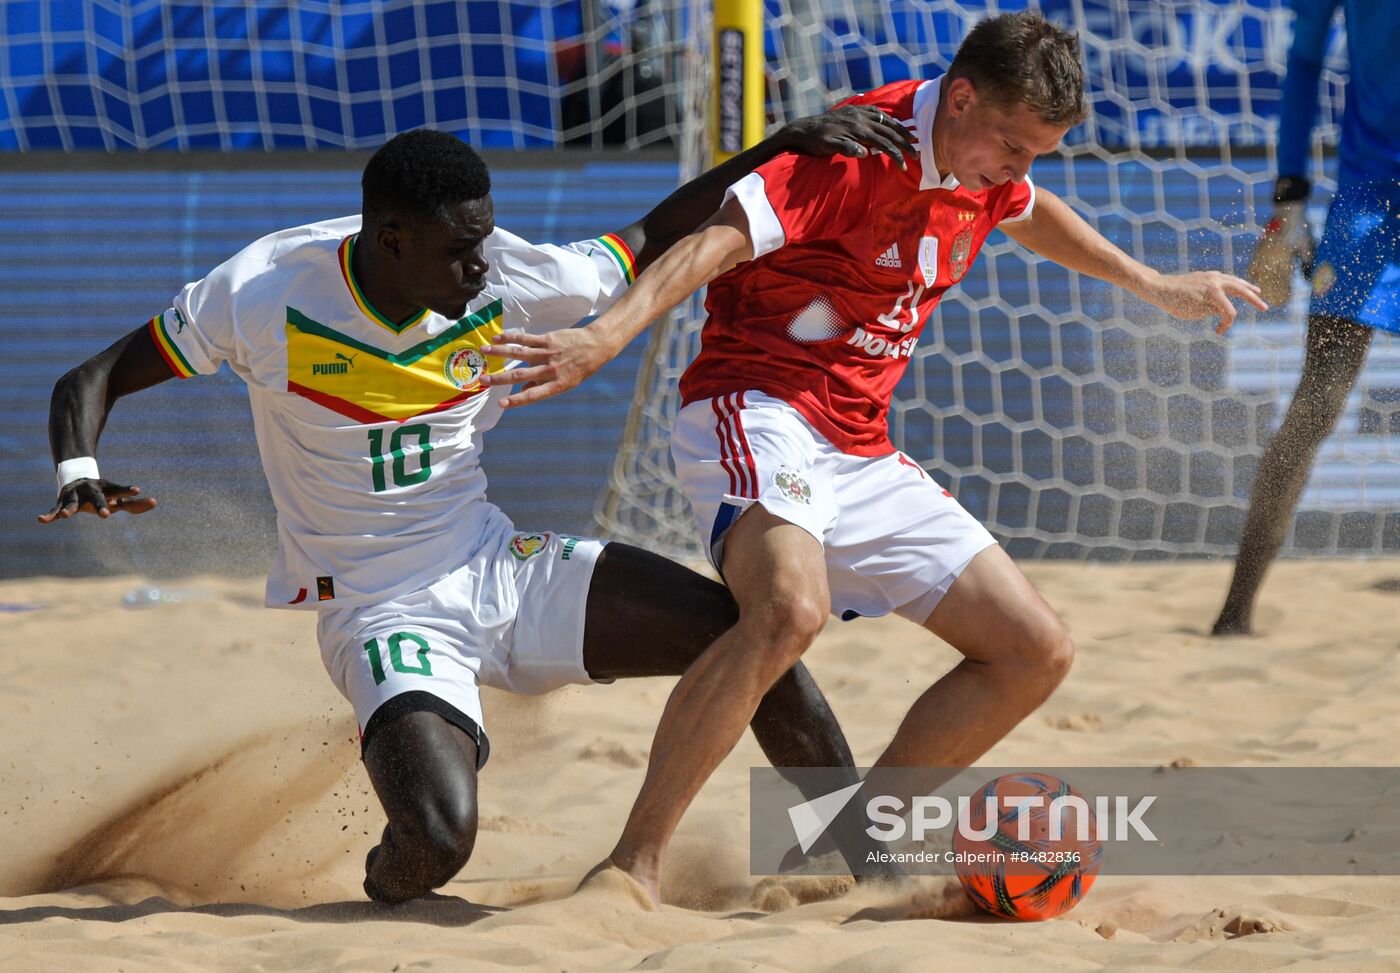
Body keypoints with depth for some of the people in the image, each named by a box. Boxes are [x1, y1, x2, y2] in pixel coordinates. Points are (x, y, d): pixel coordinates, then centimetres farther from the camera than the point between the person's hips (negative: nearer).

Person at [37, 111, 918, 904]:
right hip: (380, 607, -4)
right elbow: (91, 380, -9)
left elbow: (654, 244, 7)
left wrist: (789, 144, -3)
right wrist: (79, 476, -31)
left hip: (498, 568, 4)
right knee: (437, 840, -30)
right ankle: (386, 891, 9)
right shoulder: (268, 291, -17)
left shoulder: (503, 281, -9)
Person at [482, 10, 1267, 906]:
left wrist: (1155, 286, 46)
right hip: (758, 408, -9)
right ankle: (634, 864, -34)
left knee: (1037, 652, 4)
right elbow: (719, 240, -28)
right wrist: (607, 336, -43)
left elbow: (1031, 214, 35)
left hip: (864, 454, 9)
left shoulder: (986, 167, 10)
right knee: (790, 607, -38)